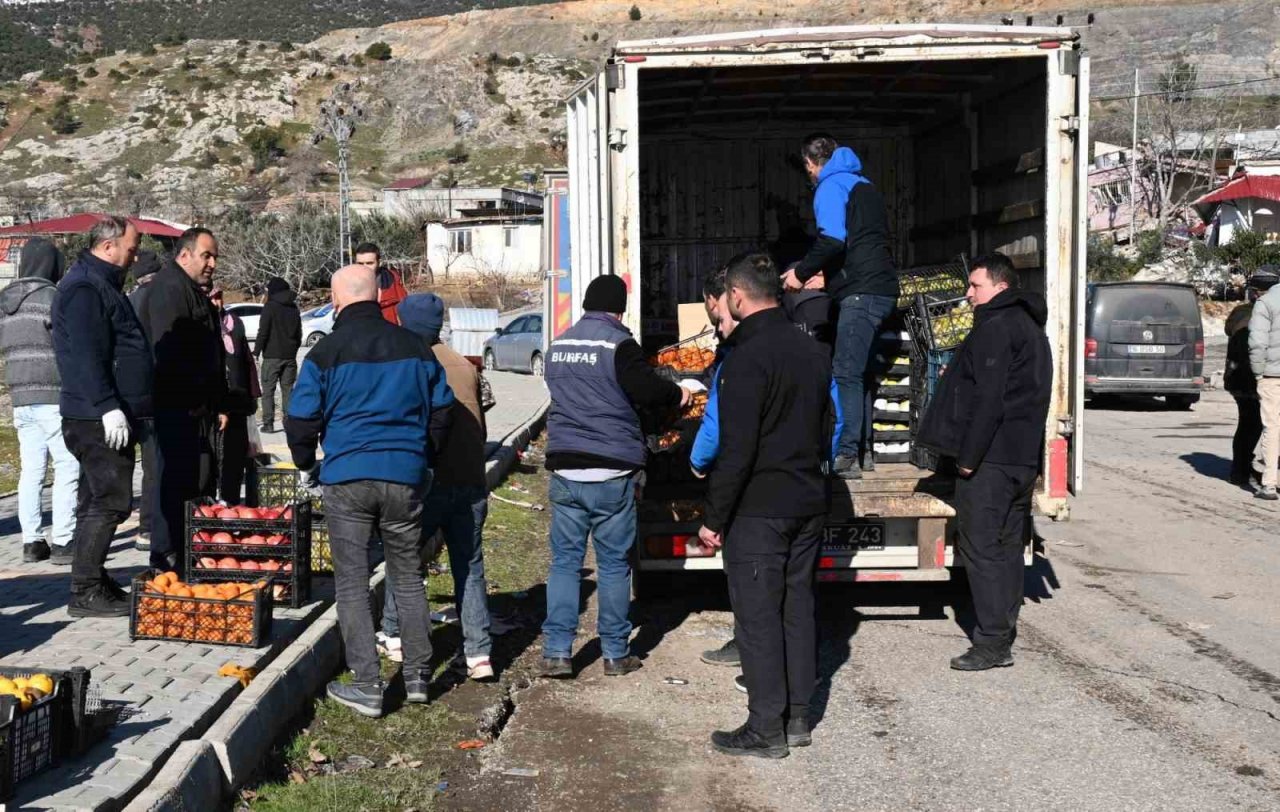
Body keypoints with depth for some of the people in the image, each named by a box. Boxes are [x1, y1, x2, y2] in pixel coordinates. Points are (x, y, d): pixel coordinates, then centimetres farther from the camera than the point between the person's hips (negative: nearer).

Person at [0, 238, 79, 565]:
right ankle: (62, 541, -6)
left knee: (31, 470, 9)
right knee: (68, 468, -3)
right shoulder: (51, 296, -10)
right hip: (54, 395, -7)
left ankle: (31, 541, 11)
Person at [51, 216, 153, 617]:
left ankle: (93, 583, 22)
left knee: (97, 501, 14)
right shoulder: (84, 287, -13)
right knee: (109, 501, -10)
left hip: (105, 418, 11)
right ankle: (86, 592, -5)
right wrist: (108, 406, -26)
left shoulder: (102, 284, 21)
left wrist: (132, 410, 26)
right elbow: (86, 355, -22)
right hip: (99, 419, -11)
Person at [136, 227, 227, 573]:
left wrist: (218, 403, 21)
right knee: (175, 480, -7)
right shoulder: (169, 288, -10)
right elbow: (168, 350, -20)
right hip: (176, 406, -10)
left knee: (201, 479, 12)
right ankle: (167, 557, 0)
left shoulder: (198, 292, 22)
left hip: (198, 409, 10)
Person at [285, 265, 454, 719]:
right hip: (406, 477, 3)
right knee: (407, 577, 15)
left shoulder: (326, 352, -4)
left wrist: (306, 467, 14)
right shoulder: (415, 347, 6)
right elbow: (442, 410, 11)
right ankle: (417, 676, 21)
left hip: (347, 478, -3)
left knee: (352, 583, 5)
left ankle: (365, 687, 5)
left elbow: (301, 420, -3)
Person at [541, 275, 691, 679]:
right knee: (614, 564, 6)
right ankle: (615, 653, 14)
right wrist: (678, 395, 3)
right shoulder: (618, 344, -10)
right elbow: (648, 390, -18)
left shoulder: (558, 346, 11)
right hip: (612, 473, -4)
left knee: (564, 561, 9)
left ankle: (556, 651, 6)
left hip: (565, 470, 4)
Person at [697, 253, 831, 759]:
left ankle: (766, 730, 6)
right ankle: (797, 718, 22)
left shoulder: (747, 359, -17)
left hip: (758, 509, -8)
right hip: (808, 506, 8)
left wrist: (713, 517, -14)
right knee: (798, 609, 14)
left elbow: (736, 450, -20)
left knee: (757, 617, 0)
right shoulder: (813, 352, 9)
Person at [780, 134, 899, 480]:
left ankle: (846, 456, -13)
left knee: (846, 373, -11)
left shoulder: (831, 186, -4)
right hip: (882, 286, 9)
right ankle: (863, 450, 19)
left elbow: (832, 240, -19)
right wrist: (814, 271, 30)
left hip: (861, 292, -9)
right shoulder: (863, 185, 24)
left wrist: (801, 272, -7)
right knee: (860, 372, 15)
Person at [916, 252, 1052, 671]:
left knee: (980, 547, -5)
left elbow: (988, 400, -21)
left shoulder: (994, 328, -14)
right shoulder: (1031, 327, 19)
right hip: (1023, 458, 10)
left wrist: (968, 456, -18)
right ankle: (1004, 636, 18)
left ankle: (992, 642, -2)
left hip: (990, 459, -10)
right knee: (1007, 547, 13)